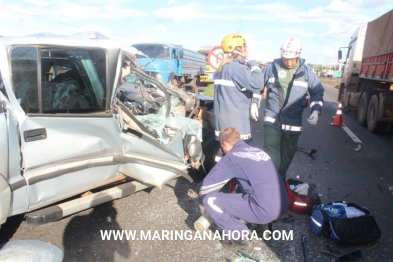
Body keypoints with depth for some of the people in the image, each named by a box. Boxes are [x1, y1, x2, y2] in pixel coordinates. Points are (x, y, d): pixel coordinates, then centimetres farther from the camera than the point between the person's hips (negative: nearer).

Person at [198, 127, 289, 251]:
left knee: (210, 200, -3)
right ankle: (262, 224, 21)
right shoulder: (258, 151, 16)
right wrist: (234, 194, 41)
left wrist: (202, 203, 19)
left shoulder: (232, 157, -5)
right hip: (283, 206, 8)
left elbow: (207, 184, -2)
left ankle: (241, 238, 6)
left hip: (265, 211, -8)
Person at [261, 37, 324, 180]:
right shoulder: (271, 67, -2)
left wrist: (316, 110, -9)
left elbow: (317, 92, 6)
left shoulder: (306, 71, -1)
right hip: (272, 119, -1)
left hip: (293, 122, 1)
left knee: (287, 154, 13)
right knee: (271, 152, -9)